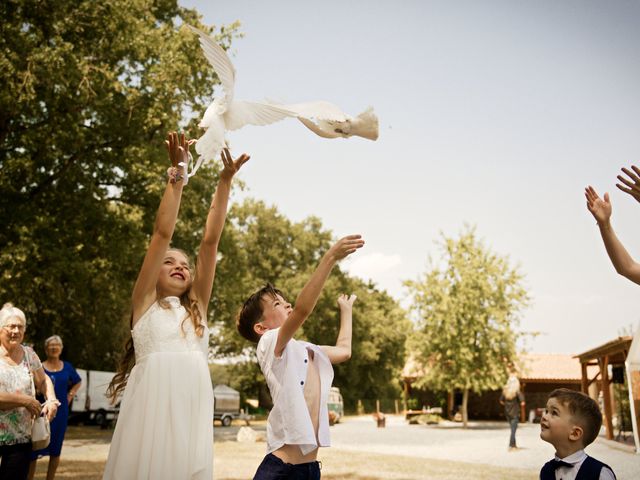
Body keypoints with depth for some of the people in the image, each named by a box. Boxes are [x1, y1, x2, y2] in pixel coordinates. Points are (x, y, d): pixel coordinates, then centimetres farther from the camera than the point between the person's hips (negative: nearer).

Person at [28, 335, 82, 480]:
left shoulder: (67, 367, 6)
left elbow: (77, 382, 22)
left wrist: (70, 394, 9)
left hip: (61, 412, 4)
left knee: (55, 450, 11)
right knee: (34, 449, -5)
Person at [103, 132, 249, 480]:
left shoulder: (196, 307, 22)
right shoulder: (144, 302, 15)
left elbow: (210, 240, 17)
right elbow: (162, 233, 7)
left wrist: (225, 180, 14)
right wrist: (178, 173, 6)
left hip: (192, 411, 3)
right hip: (151, 405, -3)